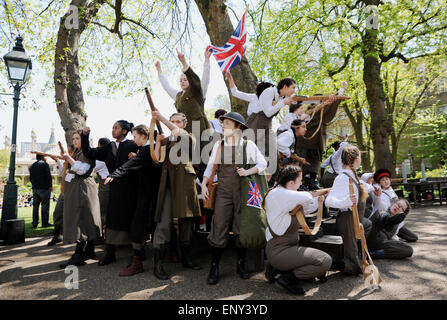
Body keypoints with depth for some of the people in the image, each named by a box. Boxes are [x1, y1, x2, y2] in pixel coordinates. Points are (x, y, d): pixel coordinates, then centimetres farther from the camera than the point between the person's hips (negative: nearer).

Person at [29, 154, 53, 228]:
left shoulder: (32, 166, 15)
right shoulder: (44, 164, -7)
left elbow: (31, 178, 18)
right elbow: (48, 176, -13)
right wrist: (50, 186, -8)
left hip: (35, 189, 7)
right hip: (44, 188, -7)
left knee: (35, 206, 10)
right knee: (45, 205, -4)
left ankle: (35, 223, 12)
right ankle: (45, 223, -4)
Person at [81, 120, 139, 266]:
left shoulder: (132, 145, -2)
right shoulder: (109, 147, 14)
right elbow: (90, 153, 7)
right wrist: (85, 136, 0)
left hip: (129, 188, -5)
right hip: (115, 188, 5)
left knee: (130, 219, 2)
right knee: (112, 219, 5)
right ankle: (110, 254, 15)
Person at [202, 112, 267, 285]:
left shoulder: (248, 145, 0)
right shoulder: (219, 145, 5)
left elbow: (262, 163, 5)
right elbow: (210, 166, 9)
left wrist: (248, 172, -11)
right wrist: (204, 184, -1)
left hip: (243, 191, 0)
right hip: (223, 192, 1)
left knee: (242, 229, 8)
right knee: (219, 228, -2)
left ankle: (241, 264, 27)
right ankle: (214, 267, 12)